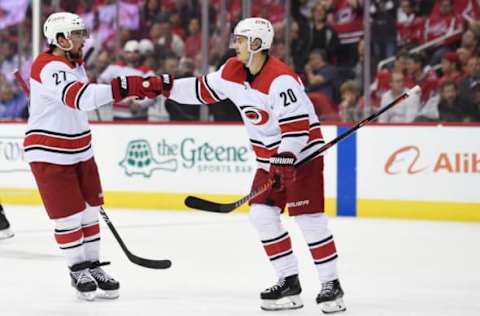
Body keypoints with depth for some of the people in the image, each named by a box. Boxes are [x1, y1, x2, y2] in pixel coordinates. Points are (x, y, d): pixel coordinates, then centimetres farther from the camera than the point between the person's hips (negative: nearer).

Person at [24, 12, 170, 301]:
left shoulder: (75, 63, 8)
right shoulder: (50, 68, -25)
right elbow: (82, 97, -41)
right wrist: (126, 87, -49)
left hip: (79, 152, 9)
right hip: (49, 155, -9)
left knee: (89, 211, 11)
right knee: (68, 217, -3)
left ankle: (93, 266, 22)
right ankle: (78, 270, 13)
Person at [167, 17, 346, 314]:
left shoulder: (281, 79, -26)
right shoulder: (233, 71, -1)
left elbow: (297, 125, -29)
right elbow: (202, 90, 9)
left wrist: (286, 159, -35)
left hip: (302, 153, -8)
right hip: (271, 157, 8)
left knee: (308, 216, -13)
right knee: (263, 213, -1)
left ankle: (331, 284, -4)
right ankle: (289, 282, 6)